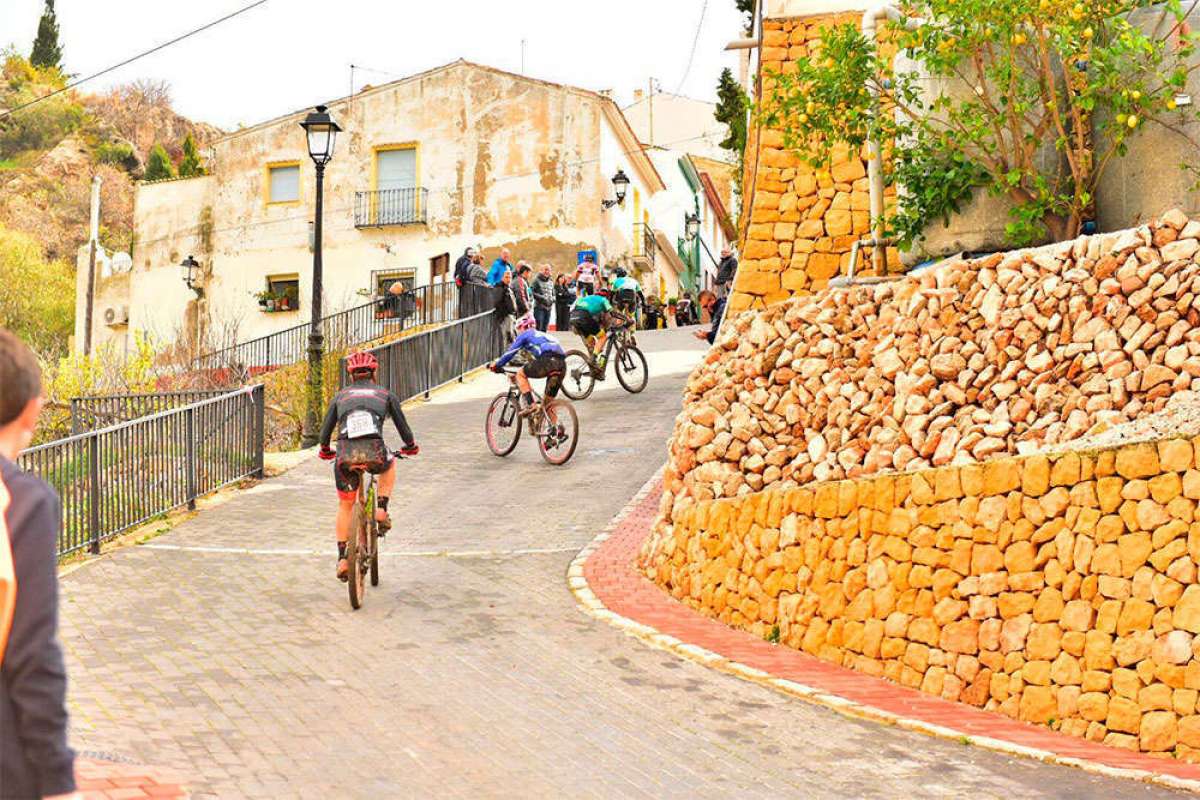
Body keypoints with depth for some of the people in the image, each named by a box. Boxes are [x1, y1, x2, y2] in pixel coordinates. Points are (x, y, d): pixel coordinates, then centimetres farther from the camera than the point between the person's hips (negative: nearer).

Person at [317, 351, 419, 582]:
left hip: (345, 454, 1)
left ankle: (342, 558, 17)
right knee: (389, 465, 36)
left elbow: (326, 430, 24)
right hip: (374, 453, -1)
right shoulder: (385, 394, 21)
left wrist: (325, 450, 43)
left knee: (345, 505, 21)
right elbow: (402, 425, 23)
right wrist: (410, 447, 42)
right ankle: (381, 510, 20)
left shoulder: (341, 395, 24)